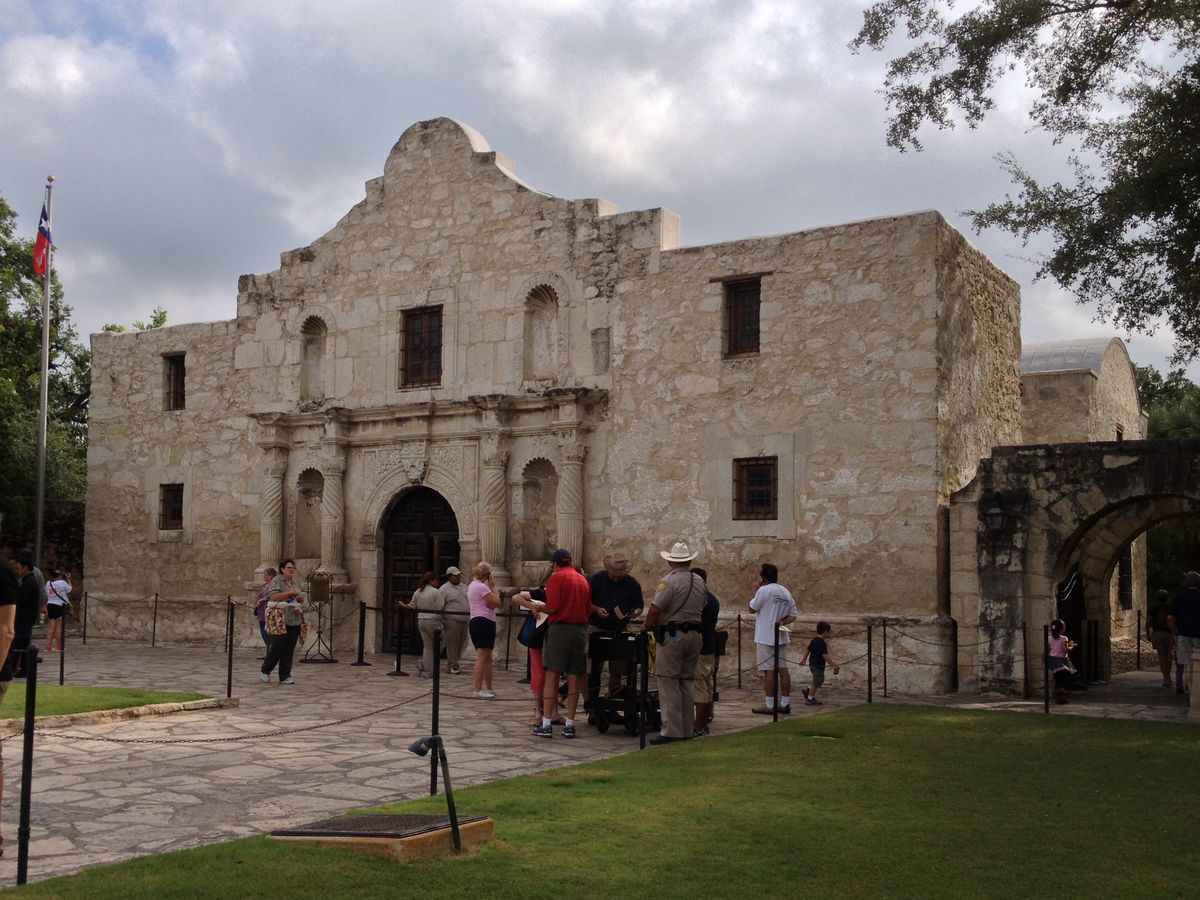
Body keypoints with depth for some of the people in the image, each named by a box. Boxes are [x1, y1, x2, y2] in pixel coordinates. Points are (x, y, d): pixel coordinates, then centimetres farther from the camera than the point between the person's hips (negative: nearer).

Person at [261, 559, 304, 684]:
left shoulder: (294, 583, 17)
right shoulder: (276, 581, -3)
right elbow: (274, 596, -17)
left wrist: (299, 606, 5)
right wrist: (291, 593, -22)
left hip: (294, 620, 6)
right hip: (279, 619, -6)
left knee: (289, 649, 4)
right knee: (277, 646, -6)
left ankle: (285, 676, 8)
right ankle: (266, 670, 16)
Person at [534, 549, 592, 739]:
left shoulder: (557, 577, -5)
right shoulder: (583, 580, 14)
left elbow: (552, 607, -14)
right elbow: (589, 609, 12)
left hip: (560, 628, -5)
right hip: (580, 629, 5)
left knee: (552, 675, -2)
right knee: (574, 677, 8)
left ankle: (546, 724, -4)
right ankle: (570, 725, 10)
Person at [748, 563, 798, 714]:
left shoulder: (764, 590, -12)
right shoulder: (786, 592, 12)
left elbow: (752, 608, -3)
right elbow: (793, 615, 12)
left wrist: (757, 588, 2)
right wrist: (782, 621, -2)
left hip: (765, 637, -7)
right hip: (781, 636, 7)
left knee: (769, 671, -5)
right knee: (783, 669, 7)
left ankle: (770, 705, -4)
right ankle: (785, 703, 10)